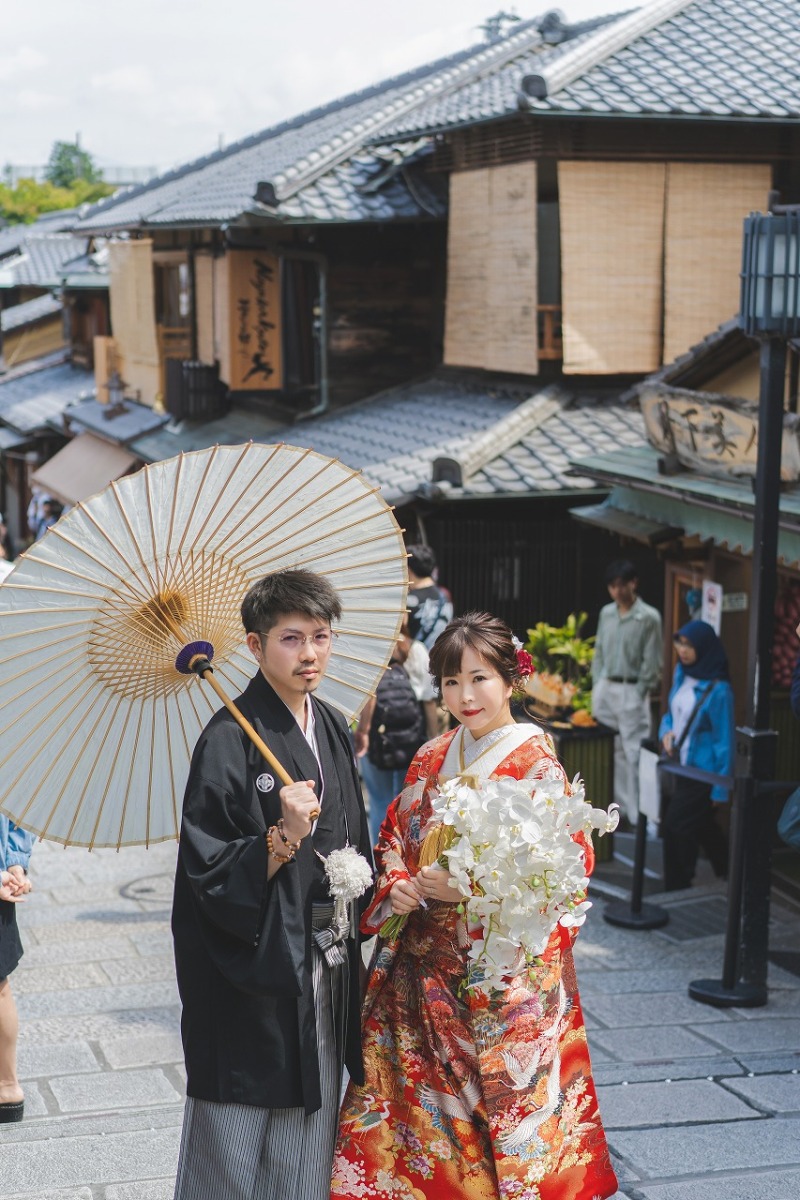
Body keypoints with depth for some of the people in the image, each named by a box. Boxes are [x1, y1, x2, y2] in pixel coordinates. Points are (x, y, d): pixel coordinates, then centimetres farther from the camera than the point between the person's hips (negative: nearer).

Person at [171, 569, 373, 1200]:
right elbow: (209, 876, -17)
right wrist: (284, 838, -29)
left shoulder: (333, 730, 8)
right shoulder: (230, 740, -15)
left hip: (325, 974, 7)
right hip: (254, 978, -7)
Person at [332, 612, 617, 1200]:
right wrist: (396, 883, -5)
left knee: (505, 1097, 0)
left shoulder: (537, 766, -9)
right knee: (420, 1106, 7)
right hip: (426, 963, 5)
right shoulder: (432, 759, 9)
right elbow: (394, 838, 16)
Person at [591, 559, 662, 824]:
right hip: (605, 688, 6)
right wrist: (596, 686, 8)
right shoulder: (606, 613, 9)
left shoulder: (649, 617, -8)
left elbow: (652, 661, -8)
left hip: (631, 691, -6)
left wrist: (638, 695, -10)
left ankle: (638, 814, -4)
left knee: (634, 753, -7)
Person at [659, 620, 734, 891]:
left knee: (677, 827, -4)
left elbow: (724, 740, -16)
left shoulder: (717, 690, -19)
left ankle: (676, 891, 10)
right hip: (678, 765, 7)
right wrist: (666, 732, -4)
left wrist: (721, 789, -16)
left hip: (701, 773, -7)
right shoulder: (681, 673, 2)